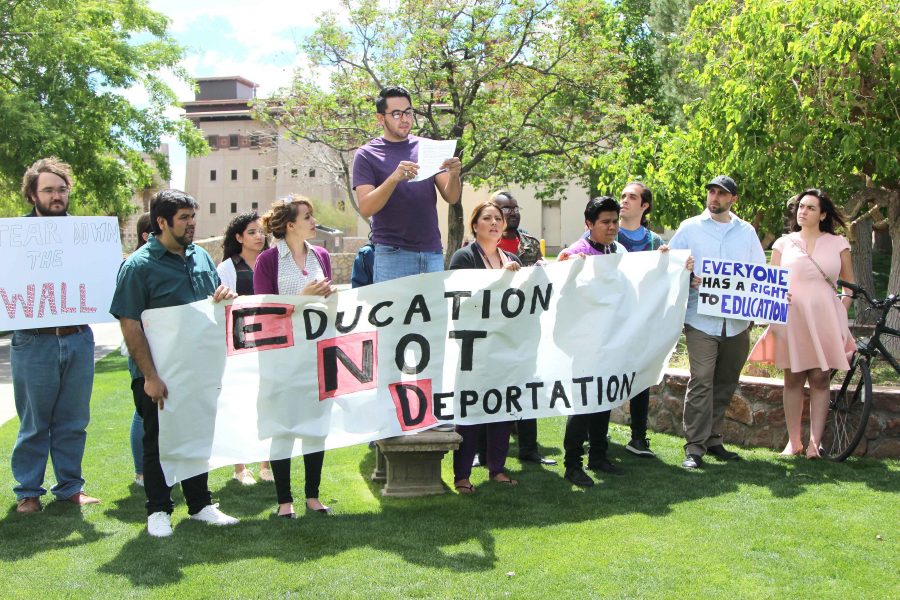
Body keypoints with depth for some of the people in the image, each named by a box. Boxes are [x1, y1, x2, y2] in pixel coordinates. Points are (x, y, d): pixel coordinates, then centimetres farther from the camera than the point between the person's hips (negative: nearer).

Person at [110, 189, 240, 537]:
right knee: (158, 442, 7)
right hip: (159, 374, -6)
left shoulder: (201, 257, 7)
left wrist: (225, 297, -6)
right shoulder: (138, 266, -13)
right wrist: (149, 376, -21)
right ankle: (158, 510, 21)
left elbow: (216, 300, 20)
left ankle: (200, 504, 29)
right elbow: (130, 325, -17)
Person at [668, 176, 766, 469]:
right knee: (701, 382, -11)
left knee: (725, 384, 10)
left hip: (737, 321, 4)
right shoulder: (690, 228, 6)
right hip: (701, 319, -3)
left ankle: (713, 439, 21)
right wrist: (688, 280, -14)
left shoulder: (747, 231, 13)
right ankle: (694, 447, -8)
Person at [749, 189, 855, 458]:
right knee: (793, 379, 2)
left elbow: (850, 284, 13)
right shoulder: (784, 243, 10)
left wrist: (842, 312, 1)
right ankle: (793, 441, 7)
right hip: (791, 317, 1)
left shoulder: (838, 244, 9)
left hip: (825, 319, 0)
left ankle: (815, 442, 1)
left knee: (820, 379, -2)